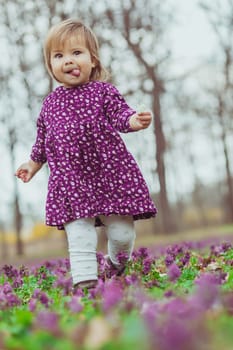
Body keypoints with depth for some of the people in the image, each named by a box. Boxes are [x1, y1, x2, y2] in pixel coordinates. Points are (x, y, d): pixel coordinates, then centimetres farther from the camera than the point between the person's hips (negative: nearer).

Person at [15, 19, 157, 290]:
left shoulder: (103, 91, 2)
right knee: (79, 233, -8)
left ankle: (118, 264, 35)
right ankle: (84, 279, -5)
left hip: (110, 173, -2)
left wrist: (133, 120, -31)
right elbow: (43, 137, 24)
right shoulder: (51, 102, 13)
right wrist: (34, 163, 31)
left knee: (122, 231, 4)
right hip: (70, 179, 2)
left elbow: (119, 115, -9)